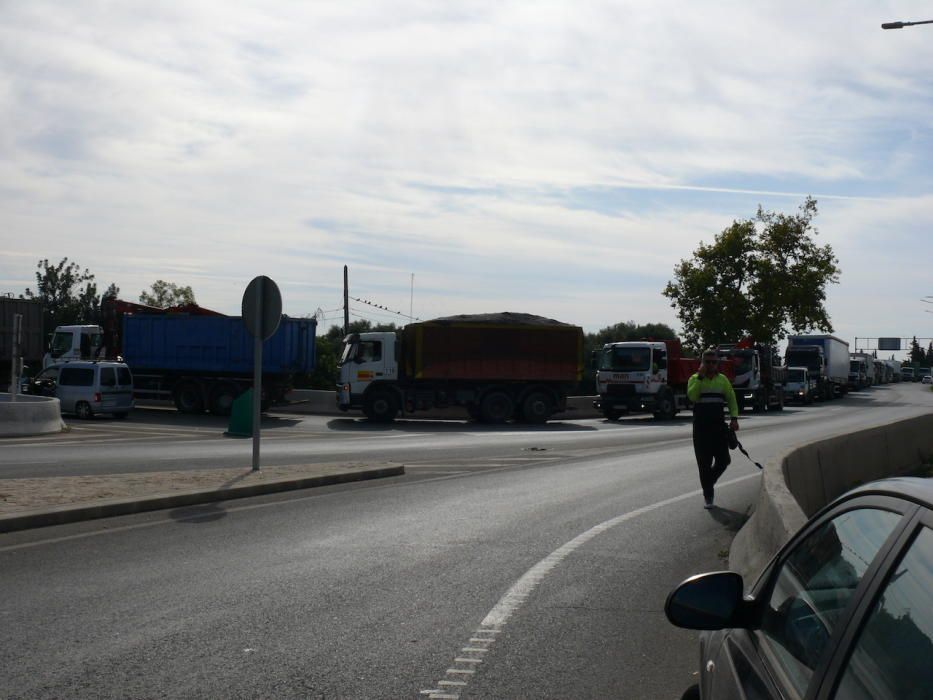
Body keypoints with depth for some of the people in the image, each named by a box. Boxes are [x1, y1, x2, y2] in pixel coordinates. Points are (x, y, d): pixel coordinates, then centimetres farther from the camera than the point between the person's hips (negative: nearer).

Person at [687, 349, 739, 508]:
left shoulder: (722, 379, 8)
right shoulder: (694, 379, 0)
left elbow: (732, 399, 10)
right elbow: (692, 396, -18)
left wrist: (734, 418, -3)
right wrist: (701, 377, -18)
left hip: (719, 426, 3)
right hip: (701, 427, -3)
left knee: (723, 460, 0)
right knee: (704, 463, 0)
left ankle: (709, 482, 29)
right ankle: (708, 496, 10)